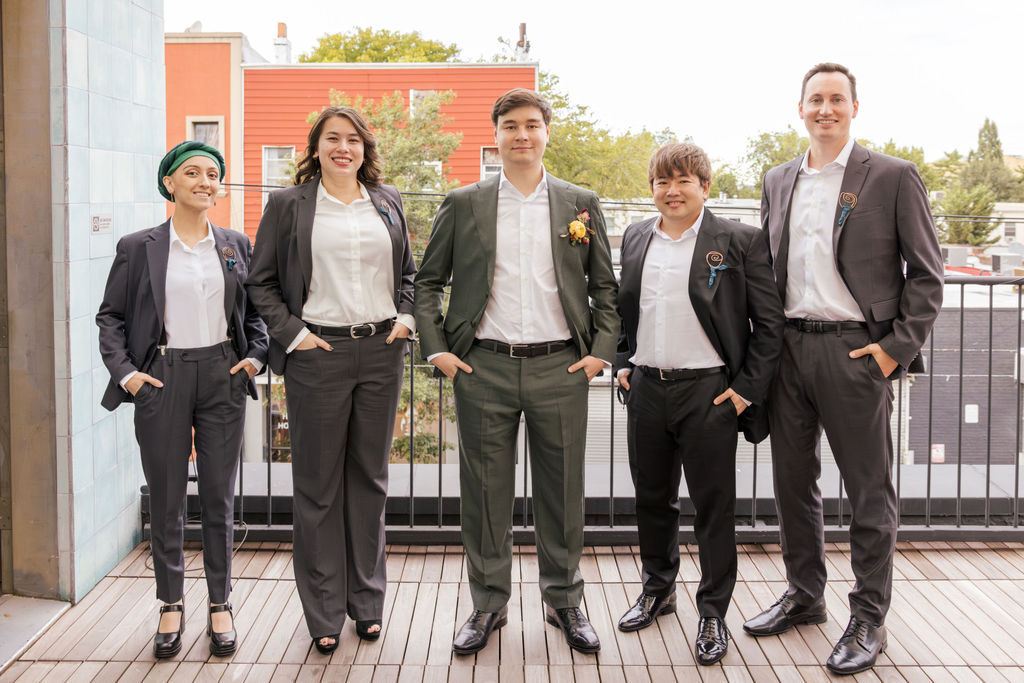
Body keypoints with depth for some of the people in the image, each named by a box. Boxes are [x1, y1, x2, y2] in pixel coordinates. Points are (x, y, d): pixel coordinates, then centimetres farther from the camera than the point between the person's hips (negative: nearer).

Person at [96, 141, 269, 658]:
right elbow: (110, 316, 5)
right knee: (165, 499, 6)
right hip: (162, 378, -1)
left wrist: (255, 355, 0)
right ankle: (171, 607, 21)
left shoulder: (237, 246, 9)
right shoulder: (137, 248, 2)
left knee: (219, 497, 6)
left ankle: (220, 606, 19)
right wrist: (124, 371, -6)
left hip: (222, 378, 2)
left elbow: (257, 311, 15)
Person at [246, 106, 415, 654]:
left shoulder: (387, 202, 12)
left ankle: (367, 600, 24)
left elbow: (407, 270, 20)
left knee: (370, 477, 11)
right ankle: (323, 612, 17)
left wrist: (406, 316, 4)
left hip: (381, 352, 3)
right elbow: (260, 281, 4)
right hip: (318, 353, -3)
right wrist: (291, 333, -7)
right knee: (318, 482, 4)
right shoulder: (288, 205, 3)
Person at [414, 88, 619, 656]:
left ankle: (563, 600, 25)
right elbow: (427, 282, 10)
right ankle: (488, 603, 22)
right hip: (483, 369, 0)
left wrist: (601, 351, 1)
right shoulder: (462, 205, 6)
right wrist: (436, 348, 0)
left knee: (562, 491, 7)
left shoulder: (581, 205, 8)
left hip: (560, 368, 1)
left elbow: (605, 286, 12)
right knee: (484, 491, 6)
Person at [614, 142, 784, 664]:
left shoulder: (738, 241, -5)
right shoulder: (635, 239, 11)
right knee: (651, 498, 15)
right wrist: (623, 364, 11)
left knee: (713, 504, 3)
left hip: (708, 391, -5)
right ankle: (657, 589, 34)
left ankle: (712, 614, 16)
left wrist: (748, 389, -9)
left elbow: (769, 322, -5)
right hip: (646, 387, 5)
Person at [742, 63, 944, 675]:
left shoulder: (893, 177, -3)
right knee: (793, 480, 14)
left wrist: (898, 347, -10)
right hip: (789, 348, 5)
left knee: (869, 491, 4)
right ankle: (805, 596, 31)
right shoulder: (779, 181, 12)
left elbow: (927, 274, -3)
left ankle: (869, 620, 17)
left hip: (856, 350, -5)